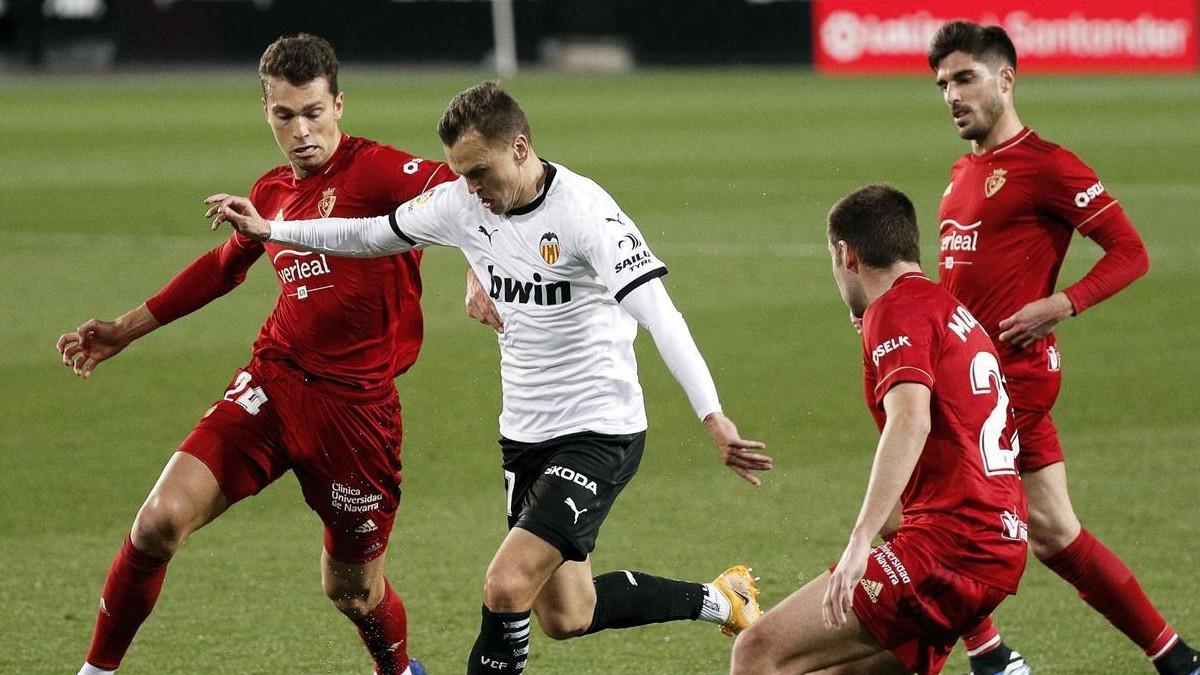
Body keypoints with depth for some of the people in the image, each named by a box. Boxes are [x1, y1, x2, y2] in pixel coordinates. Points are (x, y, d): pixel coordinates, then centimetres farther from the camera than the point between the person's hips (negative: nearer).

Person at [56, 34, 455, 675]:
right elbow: (221, 266, 29)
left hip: (355, 402, -4)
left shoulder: (375, 170, -9)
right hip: (272, 382, 4)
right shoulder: (271, 193, 11)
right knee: (160, 521, -15)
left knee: (351, 588, 9)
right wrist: (125, 329, 33)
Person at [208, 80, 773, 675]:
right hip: (525, 432, 8)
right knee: (565, 617, 12)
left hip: (599, 433, -8)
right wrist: (270, 230, 10)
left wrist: (713, 419, -39)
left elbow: (659, 315, -30)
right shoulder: (461, 204, -1)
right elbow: (371, 235, 16)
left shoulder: (583, 212, -22)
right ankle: (718, 599, 33)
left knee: (507, 586, -20)